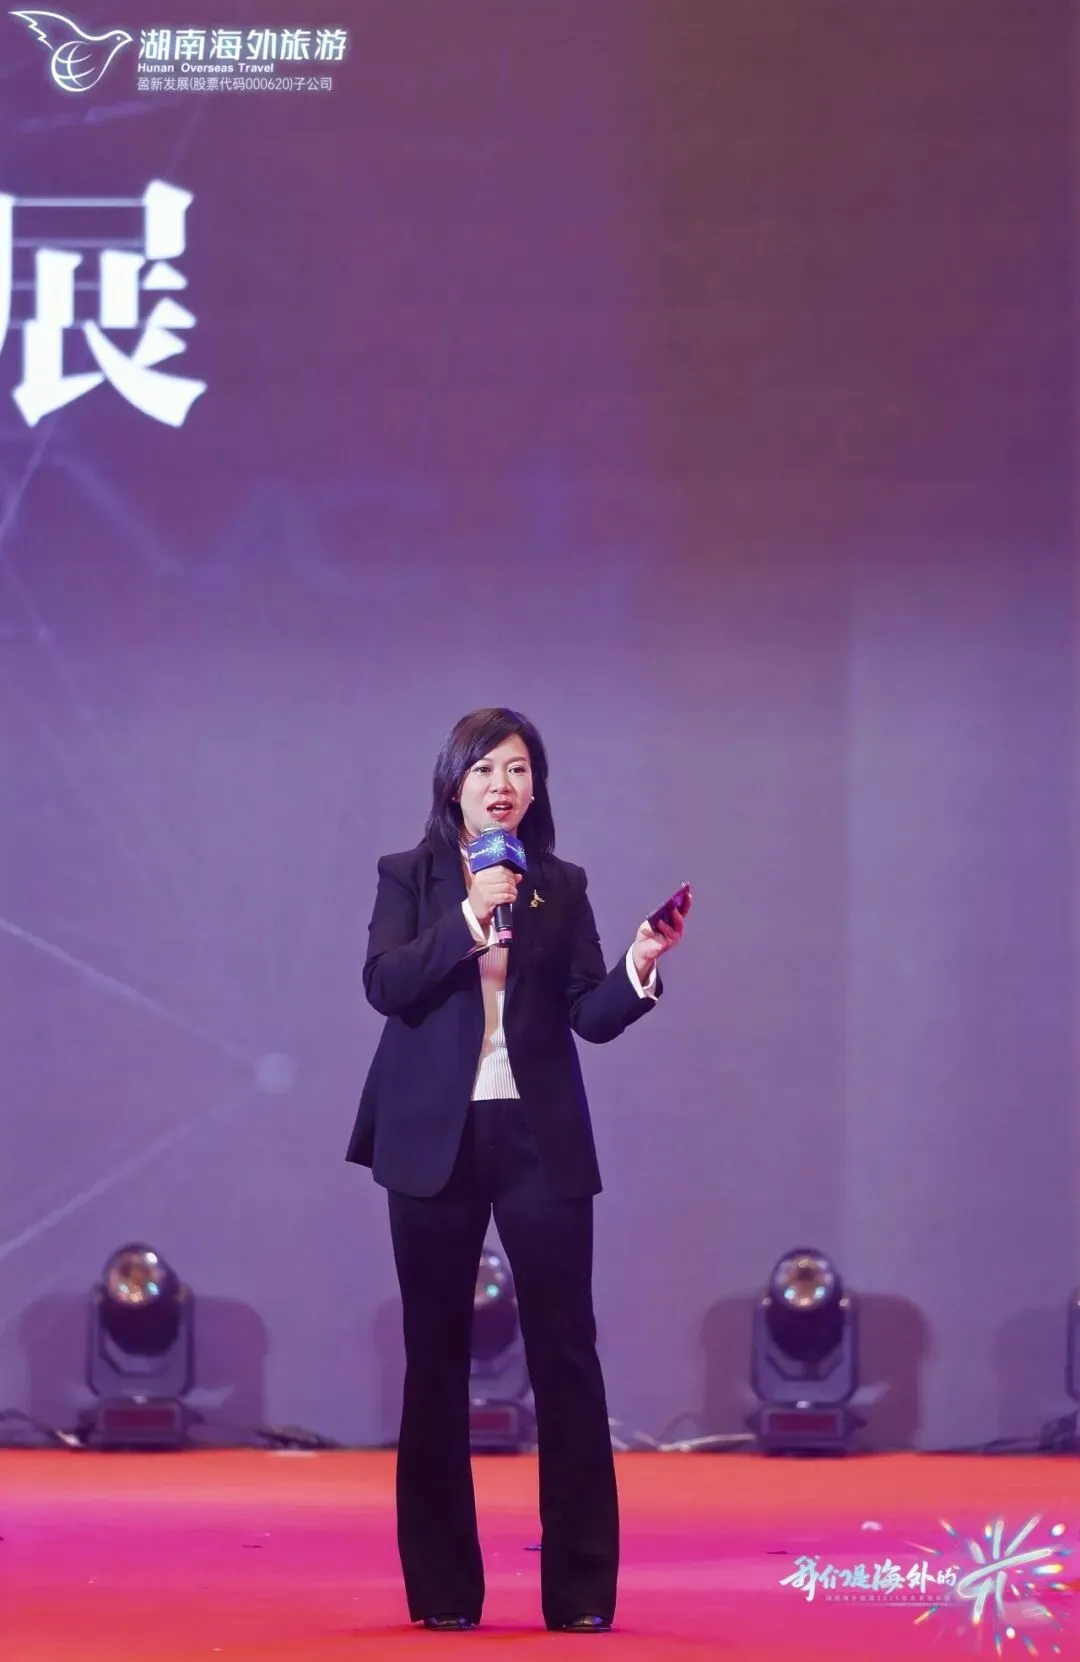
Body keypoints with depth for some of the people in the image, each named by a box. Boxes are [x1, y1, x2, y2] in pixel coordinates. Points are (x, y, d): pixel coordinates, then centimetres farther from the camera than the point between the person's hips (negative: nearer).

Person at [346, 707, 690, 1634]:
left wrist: (639, 969, -16)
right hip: (435, 1139, -1)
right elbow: (385, 984, -9)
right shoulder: (409, 879, 6)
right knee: (436, 1357, 3)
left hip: (540, 1140, 1)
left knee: (566, 1353, -4)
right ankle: (443, 1588, 9)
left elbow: (590, 1017, 2)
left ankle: (581, 1589, -2)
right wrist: (469, 921, -18)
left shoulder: (561, 888, 9)